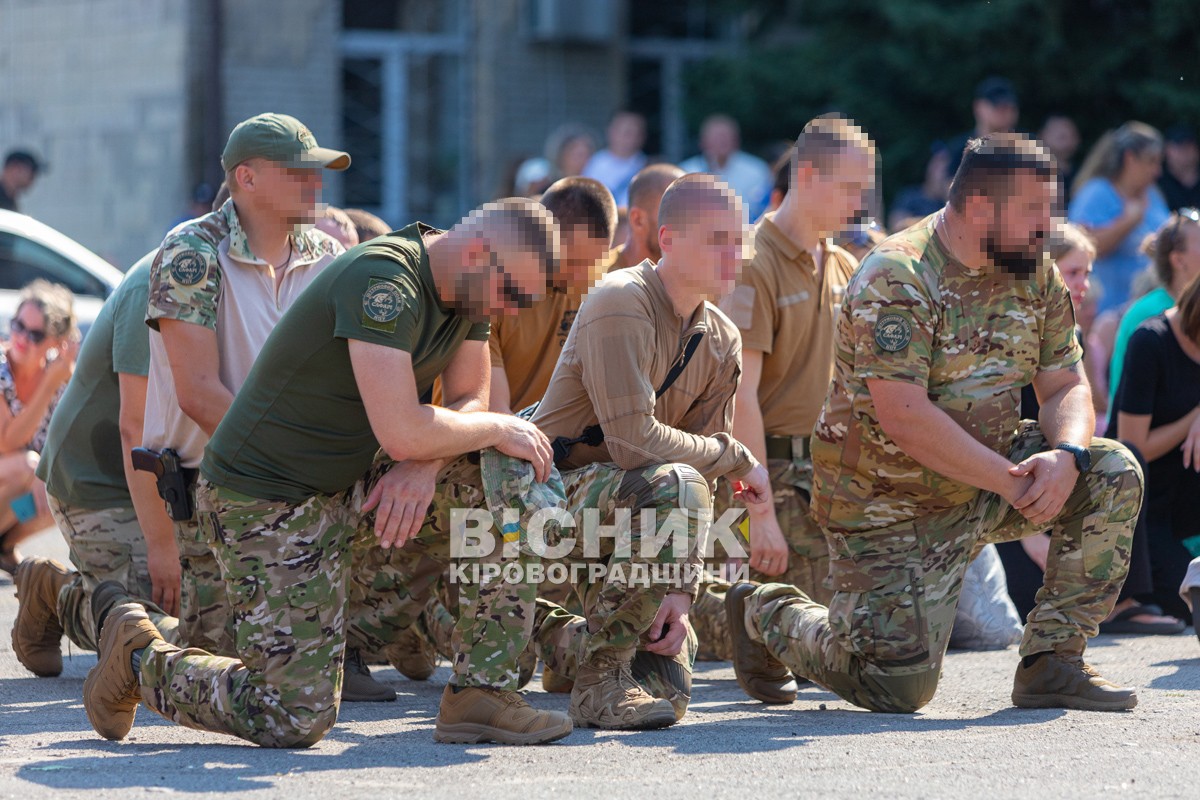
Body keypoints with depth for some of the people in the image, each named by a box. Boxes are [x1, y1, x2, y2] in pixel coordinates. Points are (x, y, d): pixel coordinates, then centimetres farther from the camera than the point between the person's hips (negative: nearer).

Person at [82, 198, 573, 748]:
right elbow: (402, 434, -33)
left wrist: (424, 465, -15)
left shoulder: (471, 288, 3)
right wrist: (500, 428, -17)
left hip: (351, 485, 9)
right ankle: (140, 657, 13)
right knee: (295, 719, -12)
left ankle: (480, 696, -3)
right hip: (266, 500, -9)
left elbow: (469, 401, 7)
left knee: (509, 483, -8)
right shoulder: (381, 281, -27)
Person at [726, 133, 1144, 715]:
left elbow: (1067, 388, 2)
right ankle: (767, 615, 17)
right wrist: (1010, 482, -29)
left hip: (987, 481, 7)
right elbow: (903, 415, -29)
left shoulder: (1035, 277, 2)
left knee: (1112, 476, -14)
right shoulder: (896, 278, -22)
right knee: (901, 686, -13)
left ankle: (1051, 663, -7)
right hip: (890, 506, -7)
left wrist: (1066, 456, -21)